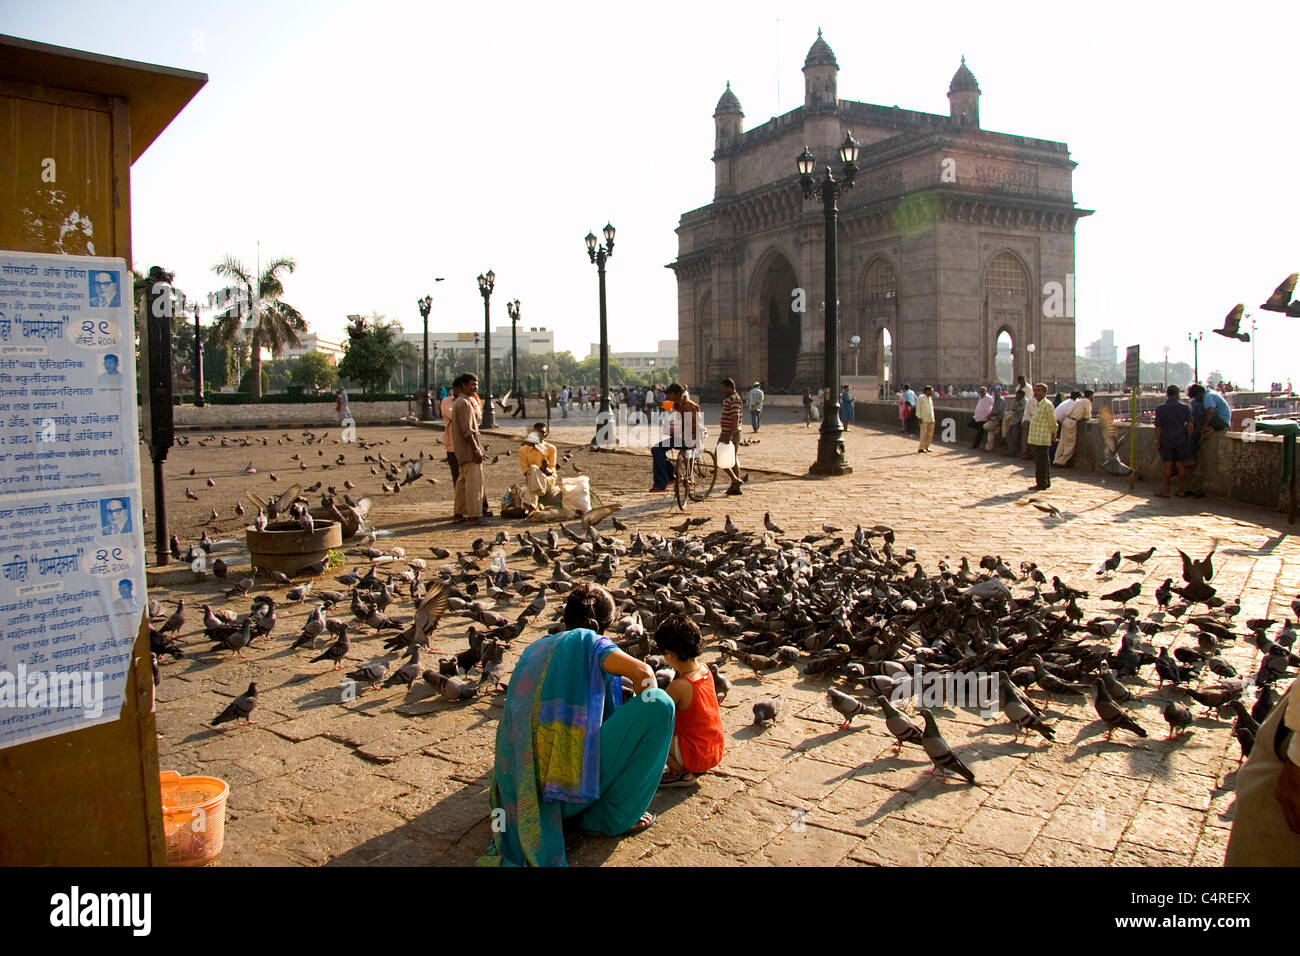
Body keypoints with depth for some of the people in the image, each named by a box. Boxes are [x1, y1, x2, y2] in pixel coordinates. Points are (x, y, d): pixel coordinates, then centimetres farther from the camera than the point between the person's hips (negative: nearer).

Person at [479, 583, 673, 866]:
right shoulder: (589, 641, 3)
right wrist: (644, 714, 9)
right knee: (660, 703, -5)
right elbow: (643, 673, -13)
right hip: (571, 777, -8)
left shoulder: (535, 647, 22)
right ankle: (608, 816, 1)